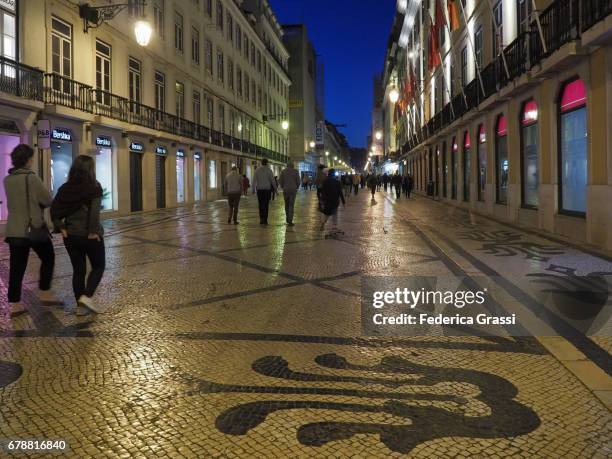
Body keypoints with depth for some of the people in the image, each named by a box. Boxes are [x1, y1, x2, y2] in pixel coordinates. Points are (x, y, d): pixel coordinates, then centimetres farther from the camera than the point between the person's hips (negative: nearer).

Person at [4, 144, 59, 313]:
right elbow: (48, 200, -9)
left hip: (13, 230, 6)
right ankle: (44, 293, 15)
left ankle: (15, 304, 8)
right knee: (48, 258, 14)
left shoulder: (7, 180, 7)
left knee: (16, 267, 7)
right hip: (34, 228, -5)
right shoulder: (31, 178, -13)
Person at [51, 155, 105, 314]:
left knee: (78, 270, 13)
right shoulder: (94, 187, -11)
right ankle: (87, 296, -6)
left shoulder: (65, 188, 5)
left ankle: (80, 305, 16)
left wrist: (61, 228, 2)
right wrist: (93, 231, -16)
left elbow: (54, 209, 1)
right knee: (98, 266, 12)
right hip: (90, 236, -5)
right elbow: (95, 211, -22)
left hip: (70, 236, 5)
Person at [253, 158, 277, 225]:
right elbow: (272, 180, -4)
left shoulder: (257, 170, 1)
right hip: (267, 189, -2)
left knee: (261, 205, 10)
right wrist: (275, 188, 6)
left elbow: (254, 180, 1)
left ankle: (261, 219, 6)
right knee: (266, 205, 3)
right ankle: (265, 220, 0)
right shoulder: (269, 170, -4)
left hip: (259, 190, 2)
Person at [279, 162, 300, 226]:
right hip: (293, 190, -2)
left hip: (285, 190, 2)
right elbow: (298, 181, 0)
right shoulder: (295, 171, -2)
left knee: (286, 205, 15)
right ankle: (290, 221, -7)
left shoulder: (283, 171, 1)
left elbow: (280, 181, 2)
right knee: (291, 205, -1)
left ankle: (288, 219, 19)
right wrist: (296, 187, 16)